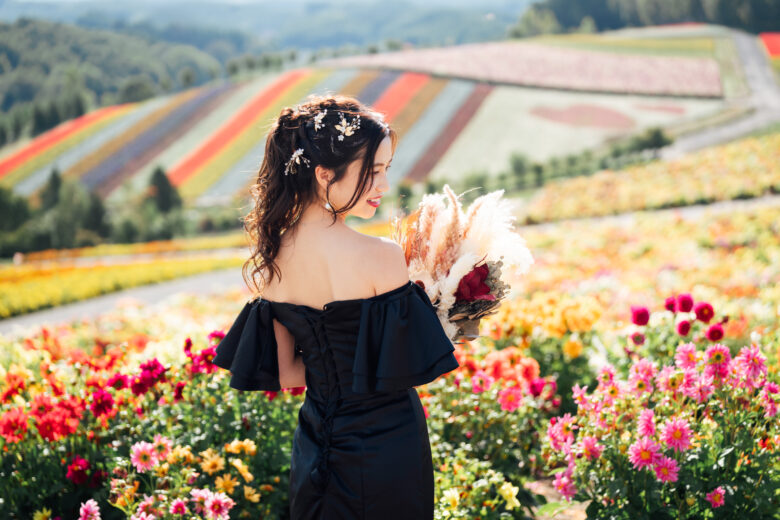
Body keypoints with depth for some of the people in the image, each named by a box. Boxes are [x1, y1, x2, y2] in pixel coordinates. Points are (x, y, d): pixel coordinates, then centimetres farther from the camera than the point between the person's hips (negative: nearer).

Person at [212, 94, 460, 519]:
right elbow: (409, 368, -15)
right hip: (386, 444, -5)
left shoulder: (270, 260, -4)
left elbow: (286, 372, 4)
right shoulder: (380, 257, -23)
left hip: (316, 448, 6)